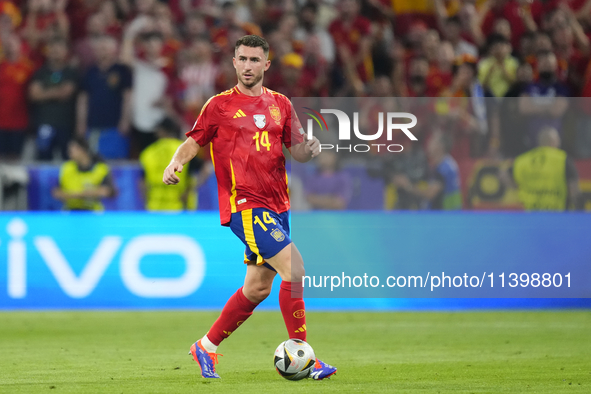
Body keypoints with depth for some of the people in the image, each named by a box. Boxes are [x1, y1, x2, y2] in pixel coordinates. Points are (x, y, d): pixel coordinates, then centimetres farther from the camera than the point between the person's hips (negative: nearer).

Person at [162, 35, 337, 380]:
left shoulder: (280, 104, 12)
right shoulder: (220, 105, 0)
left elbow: (297, 151, 13)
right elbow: (194, 141, 3)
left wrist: (310, 149, -9)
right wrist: (175, 163, -17)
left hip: (275, 205, 6)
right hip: (244, 204, -6)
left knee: (258, 288, 12)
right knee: (295, 269, -19)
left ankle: (207, 346, 29)